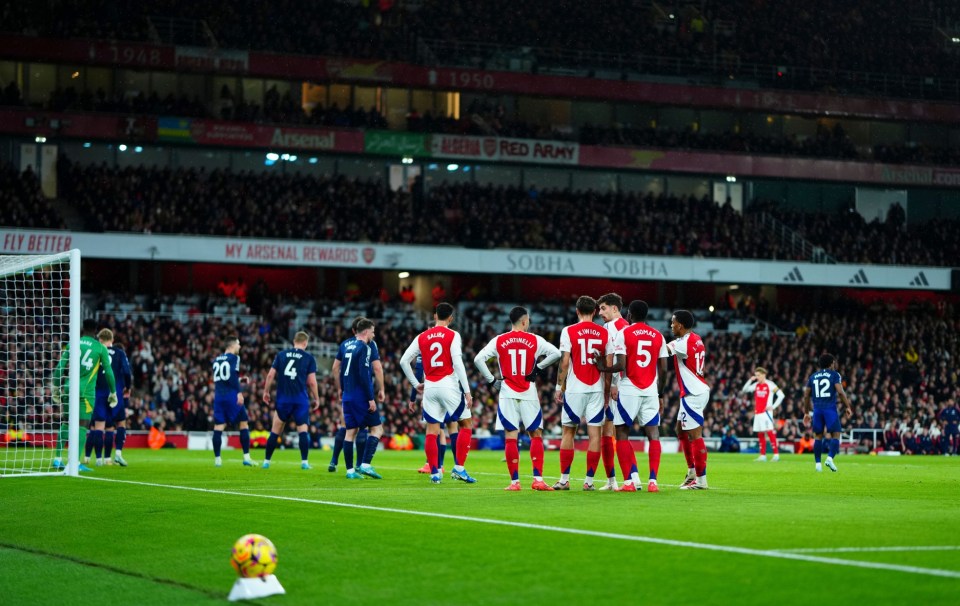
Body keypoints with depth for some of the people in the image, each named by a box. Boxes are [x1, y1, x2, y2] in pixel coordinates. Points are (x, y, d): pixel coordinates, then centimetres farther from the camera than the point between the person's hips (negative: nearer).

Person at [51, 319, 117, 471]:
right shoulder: (100, 348, 3)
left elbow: (60, 367, 7)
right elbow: (108, 372, 3)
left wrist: (55, 387, 15)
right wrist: (113, 393, 12)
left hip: (69, 389, 3)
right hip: (86, 391, -3)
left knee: (66, 423, 15)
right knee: (82, 425, -3)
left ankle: (58, 459, 14)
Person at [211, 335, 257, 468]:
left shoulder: (216, 360, 17)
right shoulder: (234, 357, -3)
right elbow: (233, 375, -17)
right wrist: (239, 392, -22)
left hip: (218, 396, 6)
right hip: (231, 396, -5)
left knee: (218, 427, 3)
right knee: (244, 423, 4)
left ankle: (217, 459, 0)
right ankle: (246, 457, 1)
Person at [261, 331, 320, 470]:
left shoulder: (281, 355, 8)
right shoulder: (308, 358, 2)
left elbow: (270, 375, 4)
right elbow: (312, 381, -2)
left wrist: (266, 392, 15)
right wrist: (316, 399, 9)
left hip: (283, 399, 2)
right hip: (300, 400, -2)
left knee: (275, 431, 8)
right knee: (303, 430, 2)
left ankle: (266, 461, 11)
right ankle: (304, 461, -4)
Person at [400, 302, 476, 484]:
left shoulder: (422, 337, 8)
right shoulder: (453, 336, -4)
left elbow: (404, 361, 7)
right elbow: (458, 363, -13)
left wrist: (416, 384, 16)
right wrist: (467, 391, -11)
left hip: (429, 387, 4)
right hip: (448, 385, -4)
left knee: (432, 430, 7)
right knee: (466, 424, 8)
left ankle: (435, 472, 5)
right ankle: (459, 468, -1)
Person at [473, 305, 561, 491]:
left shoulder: (499, 341, 2)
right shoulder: (534, 340, -1)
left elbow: (478, 359, -4)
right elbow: (556, 353, -8)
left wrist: (491, 380, 2)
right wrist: (539, 367, 2)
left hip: (507, 394, 1)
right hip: (529, 394, -1)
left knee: (510, 437, 1)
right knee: (536, 435, 7)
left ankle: (514, 481, -2)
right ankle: (538, 479, -2)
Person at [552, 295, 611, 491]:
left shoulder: (569, 332, -4)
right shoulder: (604, 333, 4)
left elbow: (564, 362, -7)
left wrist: (559, 387, 0)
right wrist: (608, 386, 15)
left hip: (574, 389, -2)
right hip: (596, 388, 2)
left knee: (568, 432, 8)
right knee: (594, 433, 3)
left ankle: (564, 479, 8)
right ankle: (589, 480, 2)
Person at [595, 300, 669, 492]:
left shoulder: (623, 334, -4)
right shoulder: (658, 336, 9)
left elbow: (620, 366, -11)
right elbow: (663, 370, 8)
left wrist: (603, 368, 7)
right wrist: (660, 395, 18)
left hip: (629, 390, -3)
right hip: (651, 390, 3)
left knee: (622, 433, 6)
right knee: (653, 434, 3)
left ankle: (630, 480, -2)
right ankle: (652, 481, -5)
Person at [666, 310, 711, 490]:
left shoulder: (683, 343, -17)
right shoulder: (696, 340, 10)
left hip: (693, 394, -10)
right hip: (698, 391, 10)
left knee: (695, 435, -7)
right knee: (681, 431, 19)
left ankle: (701, 480, -5)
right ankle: (692, 472, 24)